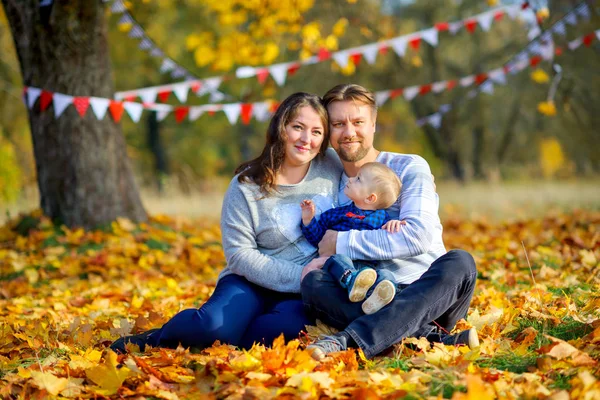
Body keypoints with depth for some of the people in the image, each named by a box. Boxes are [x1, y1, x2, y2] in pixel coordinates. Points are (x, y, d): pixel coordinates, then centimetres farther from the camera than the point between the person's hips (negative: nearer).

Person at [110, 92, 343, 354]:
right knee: (213, 326, -35)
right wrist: (297, 276, -17)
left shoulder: (332, 166, 3)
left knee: (288, 325, -36)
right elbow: (239, 254, -9)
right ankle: (159, 337, 1)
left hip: (304, 293, 2)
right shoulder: (246, 187, -6)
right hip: (252, 281, -2)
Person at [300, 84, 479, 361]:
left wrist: (342, 242, -13)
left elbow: (418, 237, -15)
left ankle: (346, 341, -48)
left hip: (428, 298, -2)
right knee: (314, 283, -27)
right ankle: (441, 338, -36)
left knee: (459, 262, -33)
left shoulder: (409, 168, 2)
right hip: (366, 303, 2)